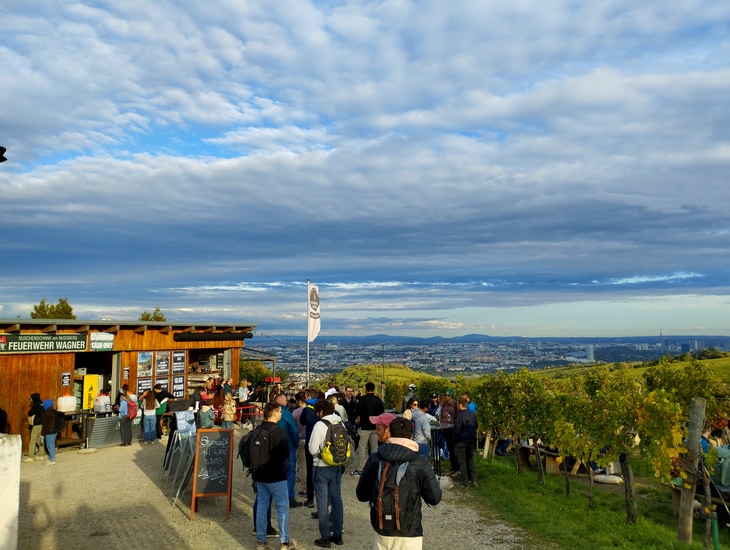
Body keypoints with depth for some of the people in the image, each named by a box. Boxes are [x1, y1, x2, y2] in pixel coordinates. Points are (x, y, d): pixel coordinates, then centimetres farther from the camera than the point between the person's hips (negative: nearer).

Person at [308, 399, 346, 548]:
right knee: (336, 500, 14)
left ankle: (325, 538, 10)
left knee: (322, 503, 4)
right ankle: (338, 535, 23)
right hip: (337, 466, 6)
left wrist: (318, 450, 2)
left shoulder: (320, 425, -17)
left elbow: (313, 450, -17)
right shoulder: (340, 423, 1)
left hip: (322, 467, -6)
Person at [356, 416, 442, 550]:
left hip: (381, 531, 2)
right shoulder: (420, 463, -13)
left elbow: (361, 495, 2)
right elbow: (435, 499, -7)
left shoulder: (374, 460, -7)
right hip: (409, 534, -2)